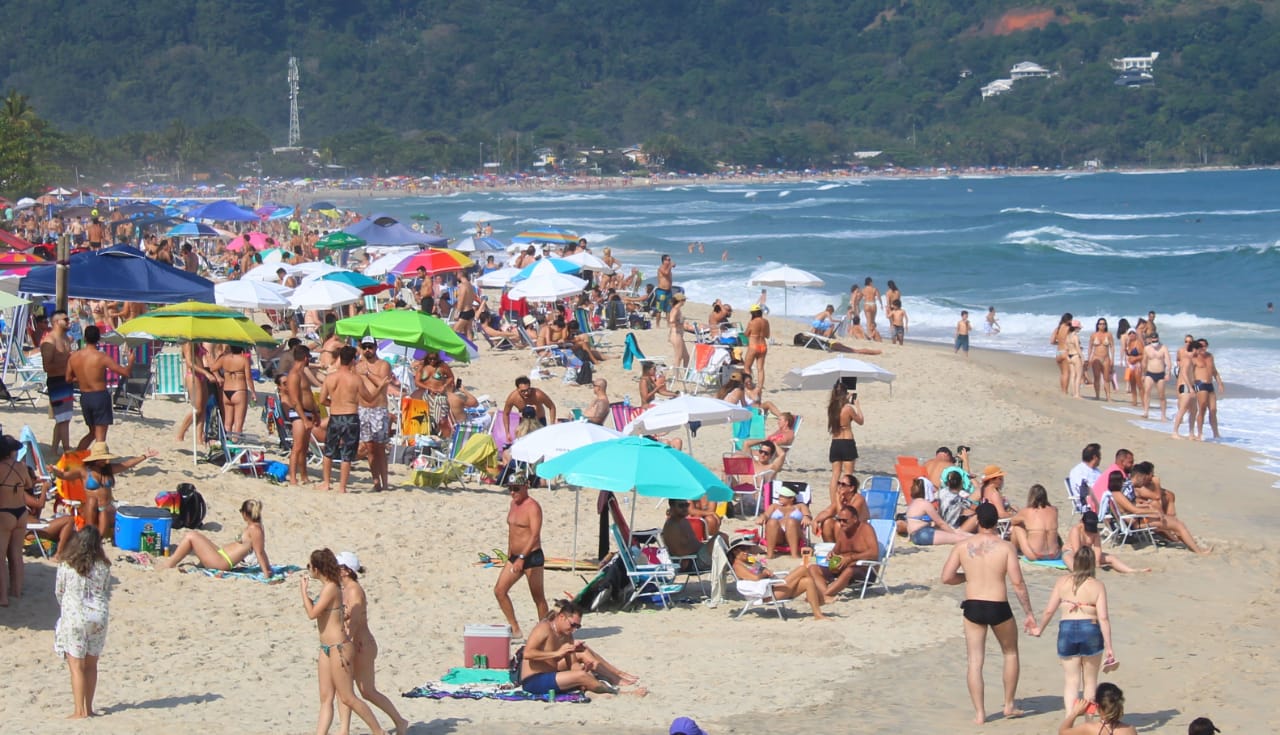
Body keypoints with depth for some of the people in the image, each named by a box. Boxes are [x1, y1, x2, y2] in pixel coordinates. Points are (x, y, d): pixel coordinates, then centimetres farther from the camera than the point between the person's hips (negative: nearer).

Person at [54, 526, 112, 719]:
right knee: (91, 665, 13)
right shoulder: (104, 567, -2)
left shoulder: (66, 565, -8)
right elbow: (107, 593, 7)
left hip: (73, 617, -3)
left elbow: (59, 592, 3)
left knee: (76, 667, 1)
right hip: (99, 616, 3)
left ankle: (80, 711, -2)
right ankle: (88, 708, 19)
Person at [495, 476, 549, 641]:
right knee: (499, 590, 3)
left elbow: (535, 535, -24)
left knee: (538, 597, -1)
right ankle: (515, 630, 8)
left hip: (531, 557, -9)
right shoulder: (513, 504, 12)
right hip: (515, 557, 9)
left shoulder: (532, 507, -15)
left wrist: (522, 558, -31)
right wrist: (510, 555, 20)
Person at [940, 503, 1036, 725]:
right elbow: (1017, 583, -10)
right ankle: (1009, 705, 26)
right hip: (998, 608, -1)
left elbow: (946, 577, -3)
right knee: (1011, 653, 22)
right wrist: (1029, 613, -3)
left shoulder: (963, 547, -2)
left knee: (975, 661, 8)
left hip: (972, 607, 1)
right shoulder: (1006, 547, -8)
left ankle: (979, 713, 6)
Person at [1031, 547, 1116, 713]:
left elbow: (1049, 611, 2)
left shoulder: (1063, 581, 1)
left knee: (1072, 682, 6)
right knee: (1090, 681, 15)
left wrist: (1039, 629, 19)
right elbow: (1103, 618, -9)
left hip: (1067, 630, 1)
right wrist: (1108, 647, -7)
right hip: (1090, 631, -1)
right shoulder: (1097, 586, -3)